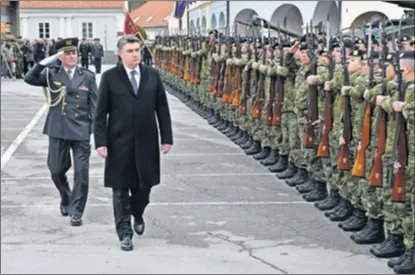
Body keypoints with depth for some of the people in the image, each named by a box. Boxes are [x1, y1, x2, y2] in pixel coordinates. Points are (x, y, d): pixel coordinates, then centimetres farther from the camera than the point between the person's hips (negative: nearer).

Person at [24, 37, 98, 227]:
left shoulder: (87, 76, 3)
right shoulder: (52, 75, 4)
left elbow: (94, 106, 2)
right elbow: (29, 79, -12)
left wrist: (95, 131, -3)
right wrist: (46, 62, -21)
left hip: (81, 131, -1)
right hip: (58, 131, 1)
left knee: (81, 173, -3)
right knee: (57, 170, 9)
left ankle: (76, 212, 8)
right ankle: (66, 199, 37)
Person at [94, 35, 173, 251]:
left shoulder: (152, 75, 5)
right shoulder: (110, 77, -3)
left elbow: (162, 108, 6)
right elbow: (101, 113, -3)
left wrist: (167, 137, 2)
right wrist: (101, 142, -10)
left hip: (146, 141, 2)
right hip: (119, 142, -2)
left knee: (145, 185, 8)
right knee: (120, 189, 4)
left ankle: (137, 214, 40)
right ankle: (125, 233, 16)